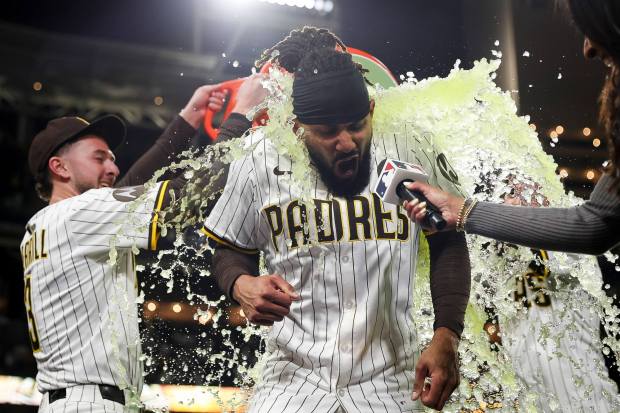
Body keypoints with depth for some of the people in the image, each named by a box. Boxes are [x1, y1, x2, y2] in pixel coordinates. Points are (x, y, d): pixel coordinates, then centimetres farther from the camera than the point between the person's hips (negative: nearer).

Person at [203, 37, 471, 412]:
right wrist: (241, 284, -12)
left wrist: (447, 335, -5)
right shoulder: (260, 164, -4)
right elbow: (231, 250, 11)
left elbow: (448, 243, 6)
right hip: (294, 377, 0)